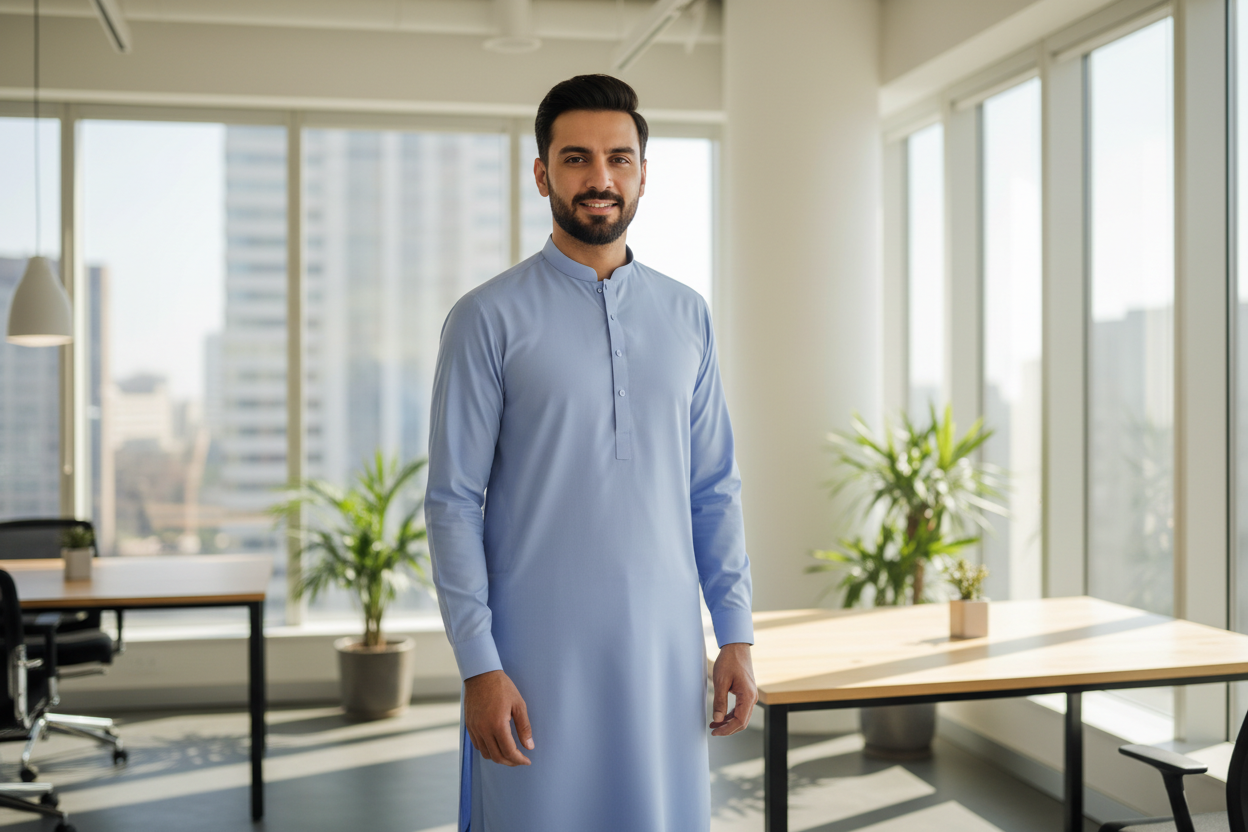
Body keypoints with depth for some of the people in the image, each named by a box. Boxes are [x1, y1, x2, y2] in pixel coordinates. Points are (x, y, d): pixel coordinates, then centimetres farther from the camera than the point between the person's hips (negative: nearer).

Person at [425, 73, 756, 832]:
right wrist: (479, 665, -10)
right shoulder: (489, 319, -4)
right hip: (540, 654, -3)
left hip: (665, 649, 3)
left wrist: (737, 634, 4)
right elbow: (453, 503, -6)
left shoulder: (687, 315, 8)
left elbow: (715, 489, 9)